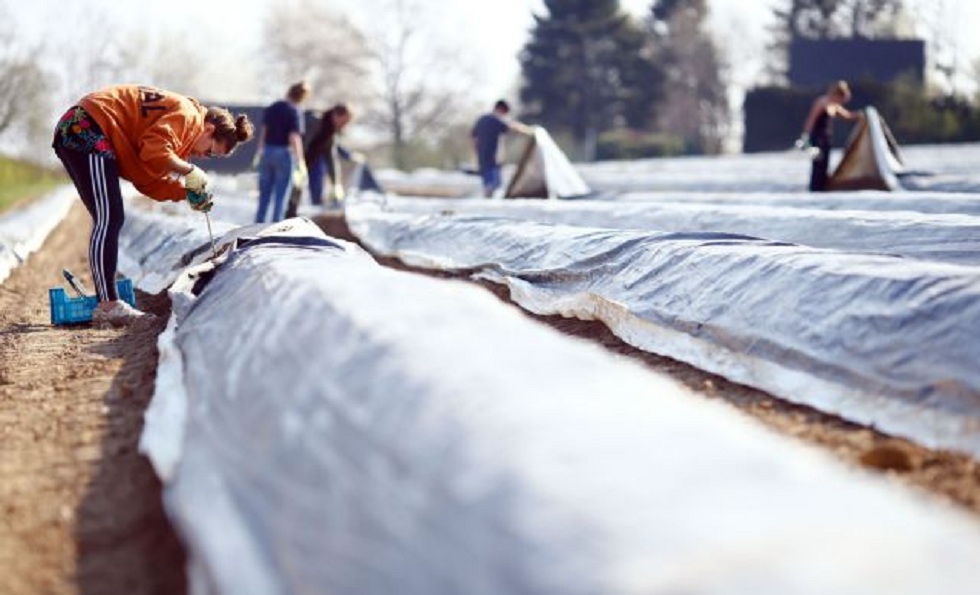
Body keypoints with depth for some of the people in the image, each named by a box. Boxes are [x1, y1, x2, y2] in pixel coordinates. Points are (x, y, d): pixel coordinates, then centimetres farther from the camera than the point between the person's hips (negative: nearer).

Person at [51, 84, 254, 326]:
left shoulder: (177, 115, 21)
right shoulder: (188, 116, -9)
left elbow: (148, 178, 17)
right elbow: (154, 152, -25)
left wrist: (186, 192, 7)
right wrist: (189, 171, -11)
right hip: (88, 131, -11)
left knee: (109, 220, 11)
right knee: (109, 219, -14)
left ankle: (106, 300, 12)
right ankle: (108, 306, -17)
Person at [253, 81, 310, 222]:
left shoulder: (271, 108, 6)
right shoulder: (294, 112, -12)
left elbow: (264, 131, 12)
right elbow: (294, 138, -18)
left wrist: (260, 151, 23)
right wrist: (300, 162, -17)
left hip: (267, 152, 5)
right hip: (284, 153, -5)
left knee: (265, 193, 12)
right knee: (281, 195, 2)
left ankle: (259, 225, 14)